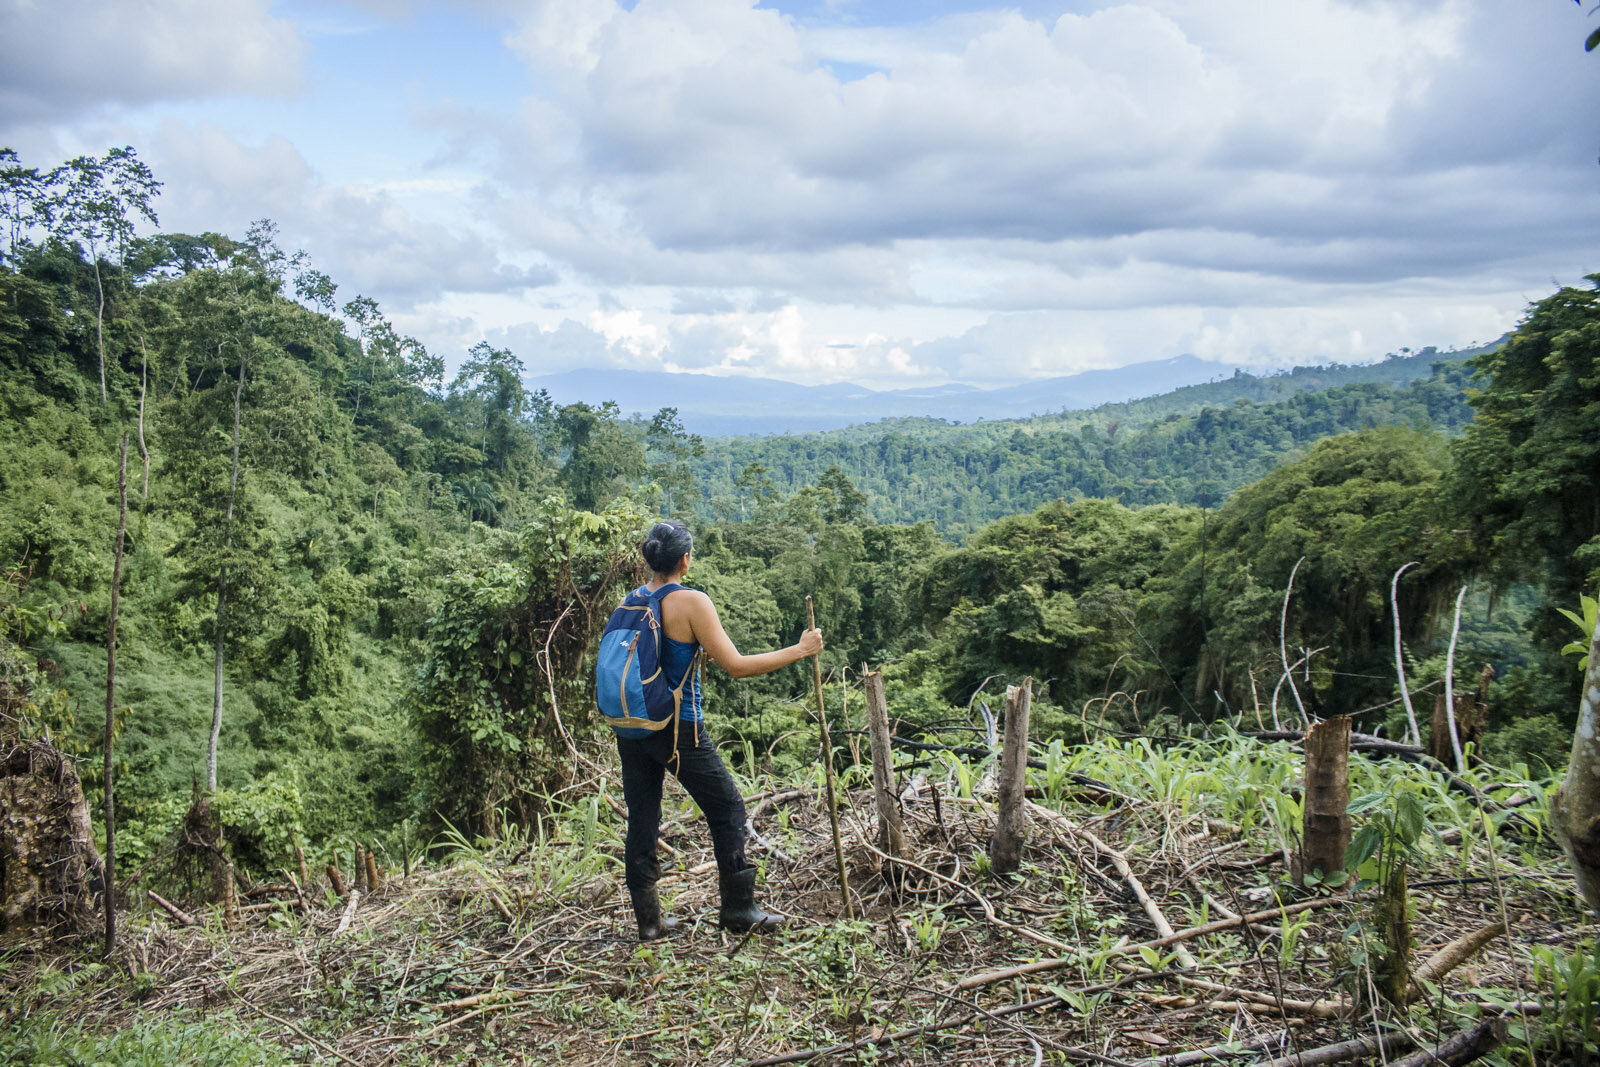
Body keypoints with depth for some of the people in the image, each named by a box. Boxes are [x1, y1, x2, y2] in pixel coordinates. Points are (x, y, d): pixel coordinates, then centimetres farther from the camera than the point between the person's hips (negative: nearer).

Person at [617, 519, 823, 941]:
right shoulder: (691, 602, -14)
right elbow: (737, 666, -16)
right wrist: (799, 650, -9)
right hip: (678, 729, -6)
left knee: (642, 819, 12)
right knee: (727, 809, 9)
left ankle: (648, 919, 16)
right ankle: (738, 908, 15)